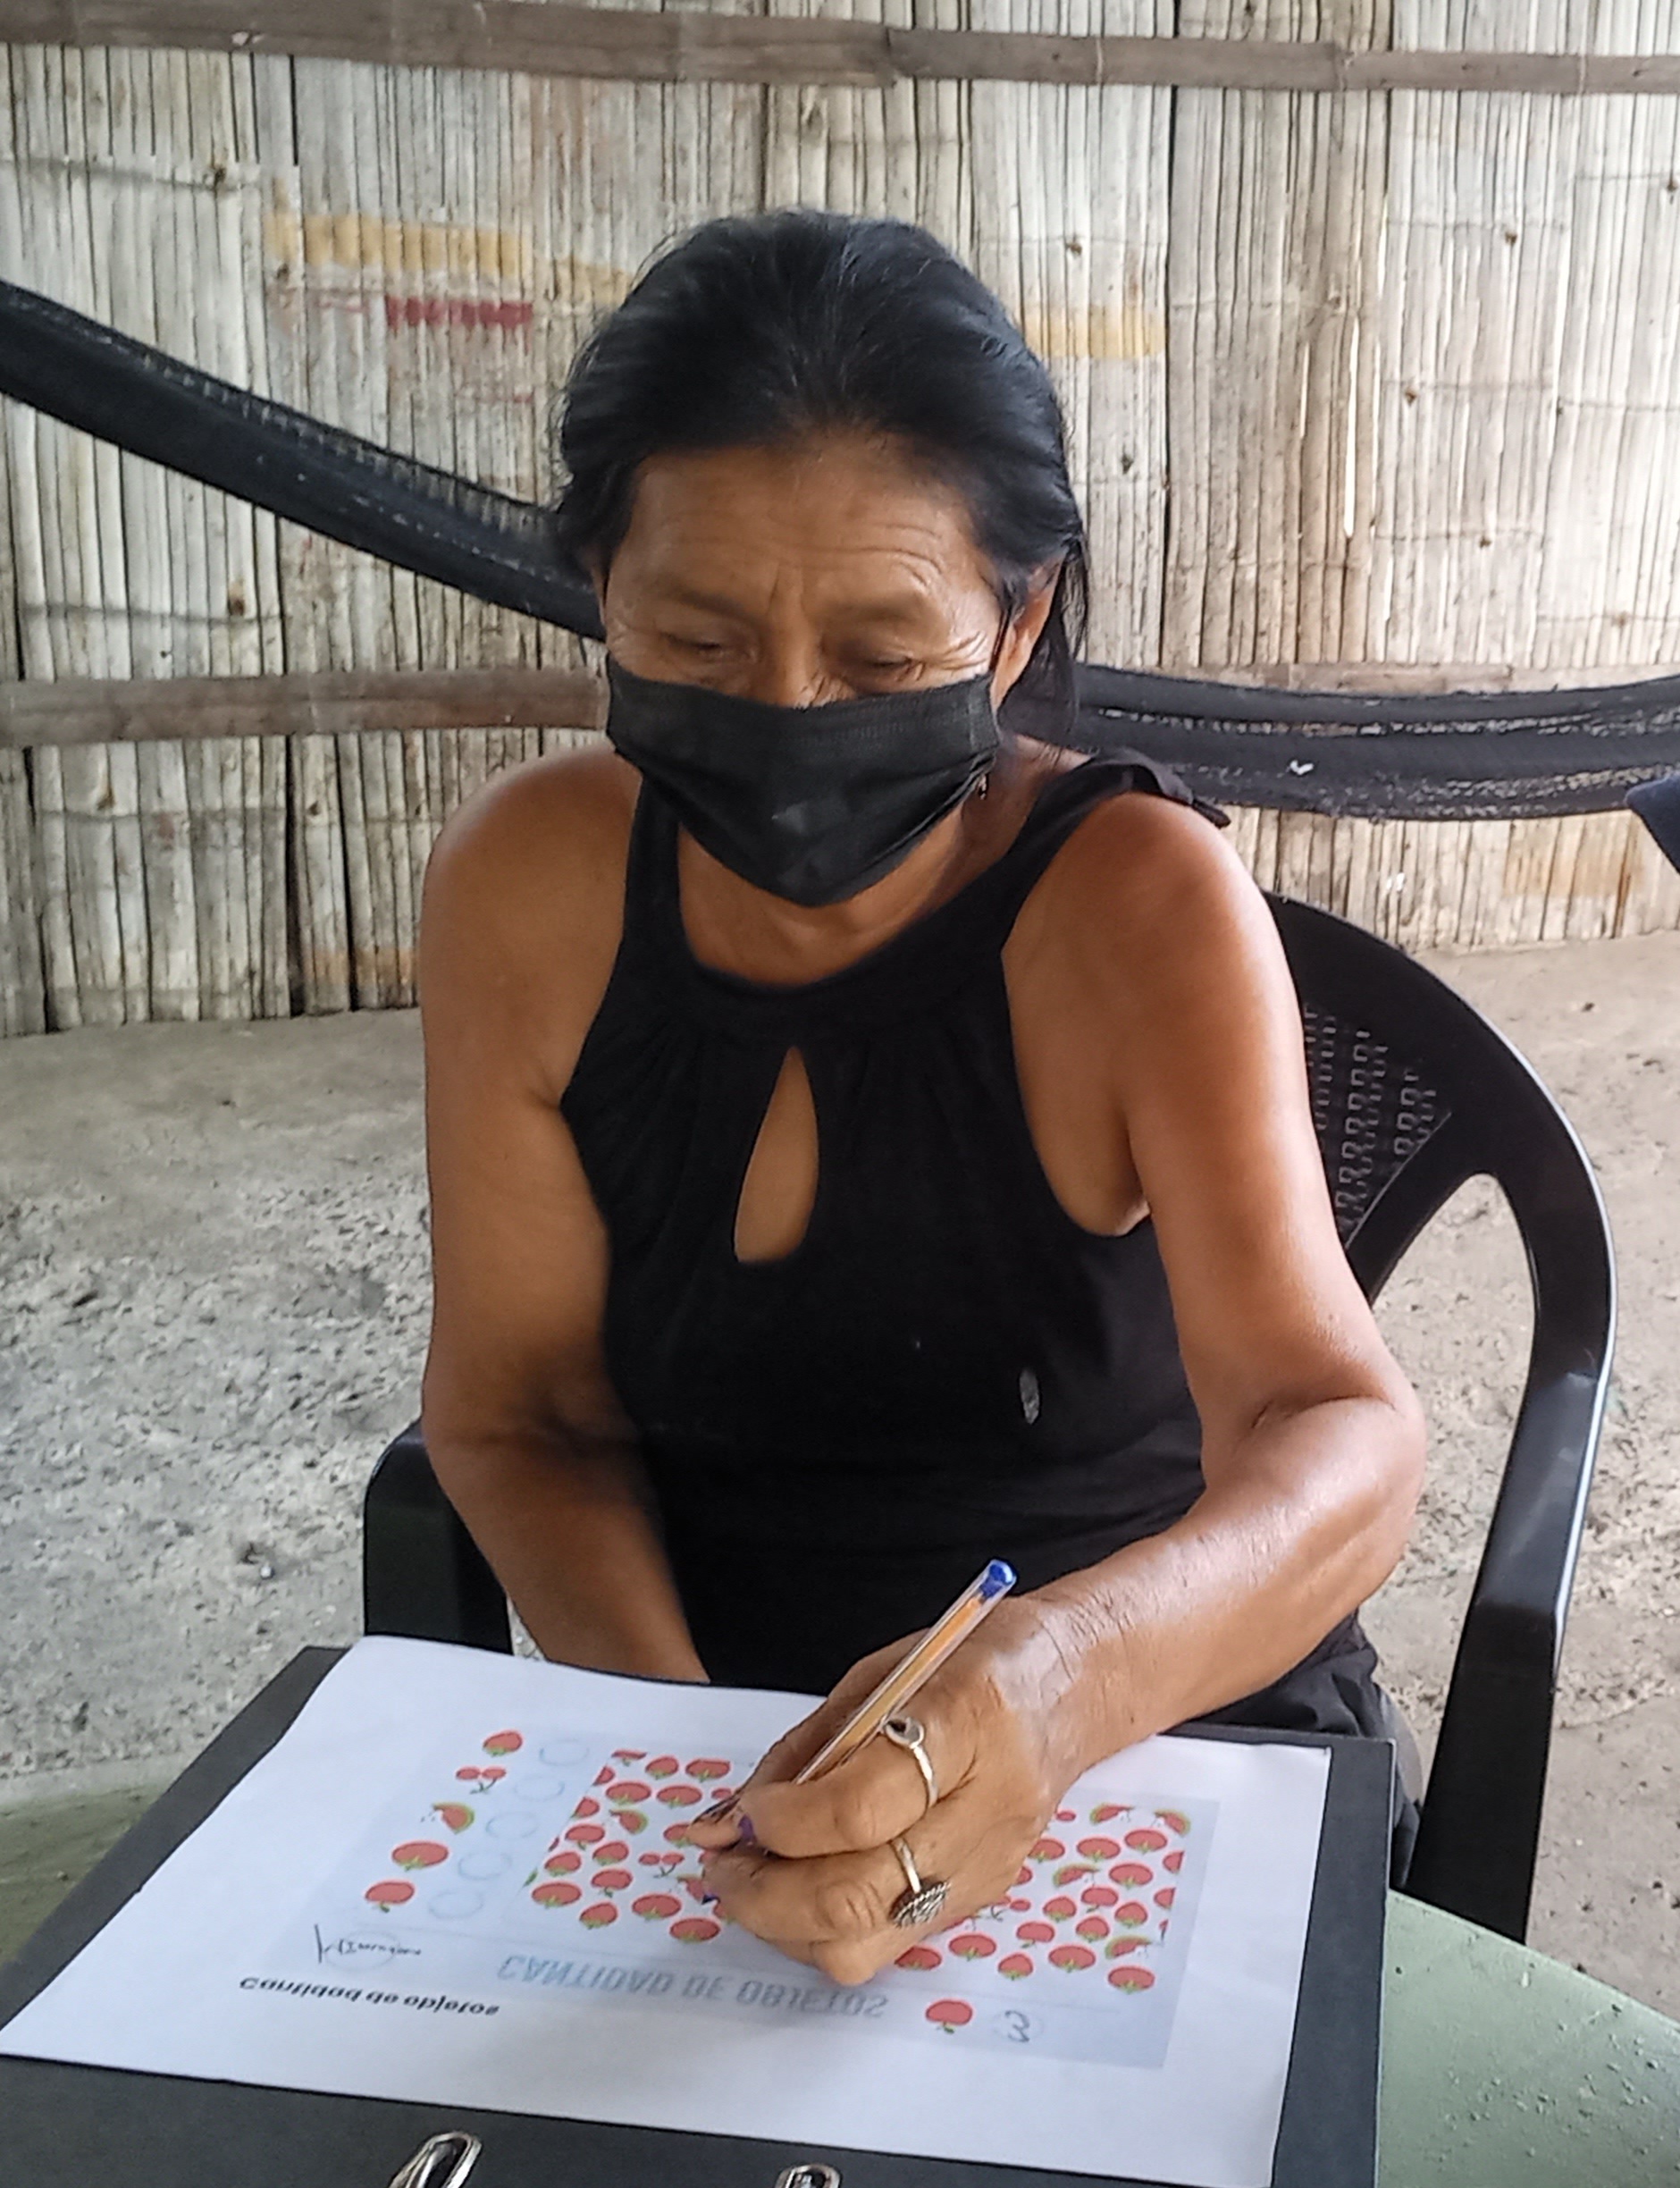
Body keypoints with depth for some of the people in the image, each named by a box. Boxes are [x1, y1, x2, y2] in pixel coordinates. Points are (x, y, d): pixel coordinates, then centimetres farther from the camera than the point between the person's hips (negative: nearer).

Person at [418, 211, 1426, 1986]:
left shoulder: (1137, 904, -18)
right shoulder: (530, 890, -10)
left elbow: (1341, 1441, -28)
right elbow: (521, 1418, -4)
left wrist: (1063, 1674, -48)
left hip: (1170, 1719, -2)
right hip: (700, 1730, 3)